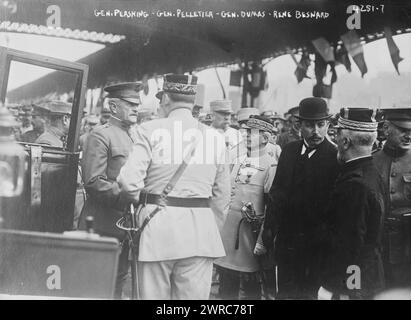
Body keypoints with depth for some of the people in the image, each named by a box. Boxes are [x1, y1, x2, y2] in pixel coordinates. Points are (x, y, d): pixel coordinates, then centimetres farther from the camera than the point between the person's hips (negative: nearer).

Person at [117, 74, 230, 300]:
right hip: (200, 230, 2)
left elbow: (128, 181, -11)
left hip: (157, 226, -2)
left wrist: (144, 201, 10)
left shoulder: (150, 130, -3)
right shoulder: (214, 137, 6)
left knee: (154, 295, 8)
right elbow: (221, 196, 9)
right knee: (194, 296, 7)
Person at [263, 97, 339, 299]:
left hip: (316, 244, -5)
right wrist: (269, 227, 6)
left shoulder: (336, 157, -11)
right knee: (285, 292, 13)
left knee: (309, 292, 6)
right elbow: (277, 191, 11)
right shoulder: (289, 150, 7)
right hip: (286, 239, 5)